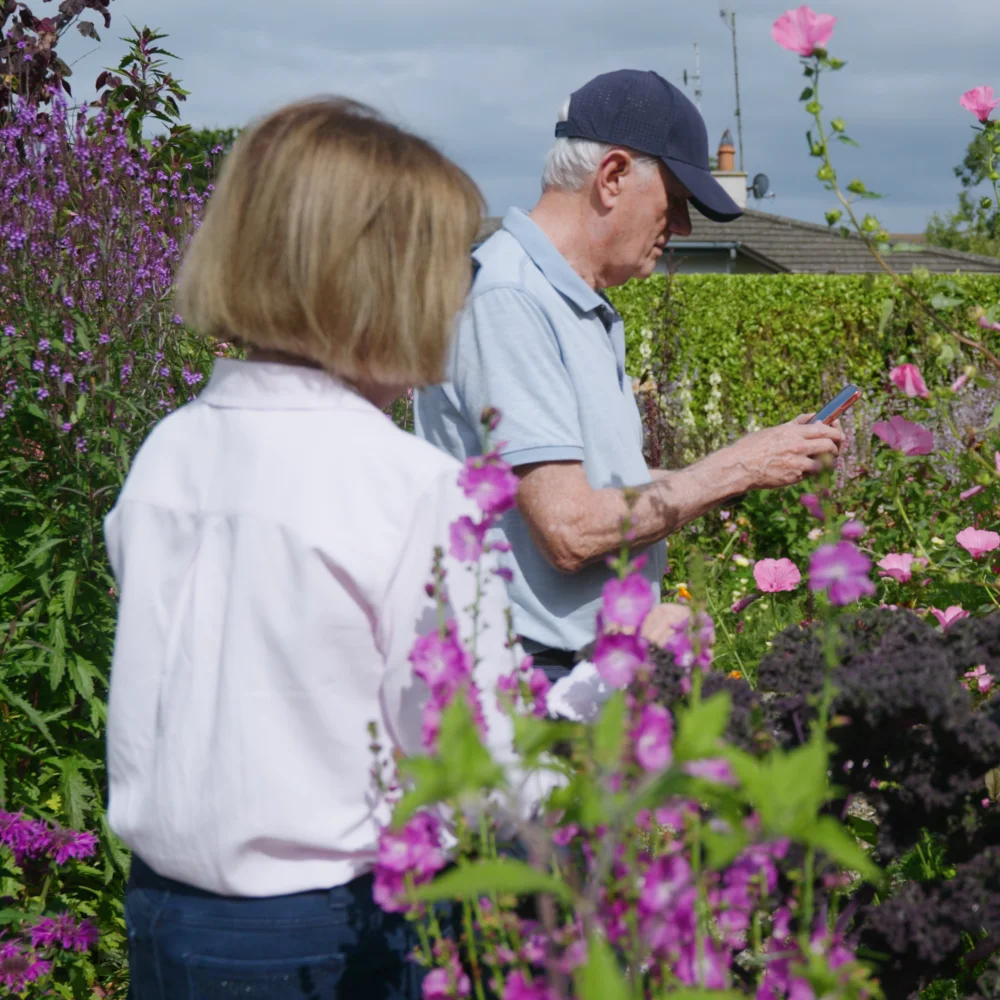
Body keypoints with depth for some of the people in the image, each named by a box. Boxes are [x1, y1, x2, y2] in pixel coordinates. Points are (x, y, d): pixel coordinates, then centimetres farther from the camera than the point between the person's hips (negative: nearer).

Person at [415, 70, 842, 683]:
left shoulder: (586, 309, 15)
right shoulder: (506, 300, -17)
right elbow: (572, 530, -22)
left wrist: (755, 468, 8)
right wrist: (735, 469, -12)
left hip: (603, 668, 9)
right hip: (529, 679, -9)